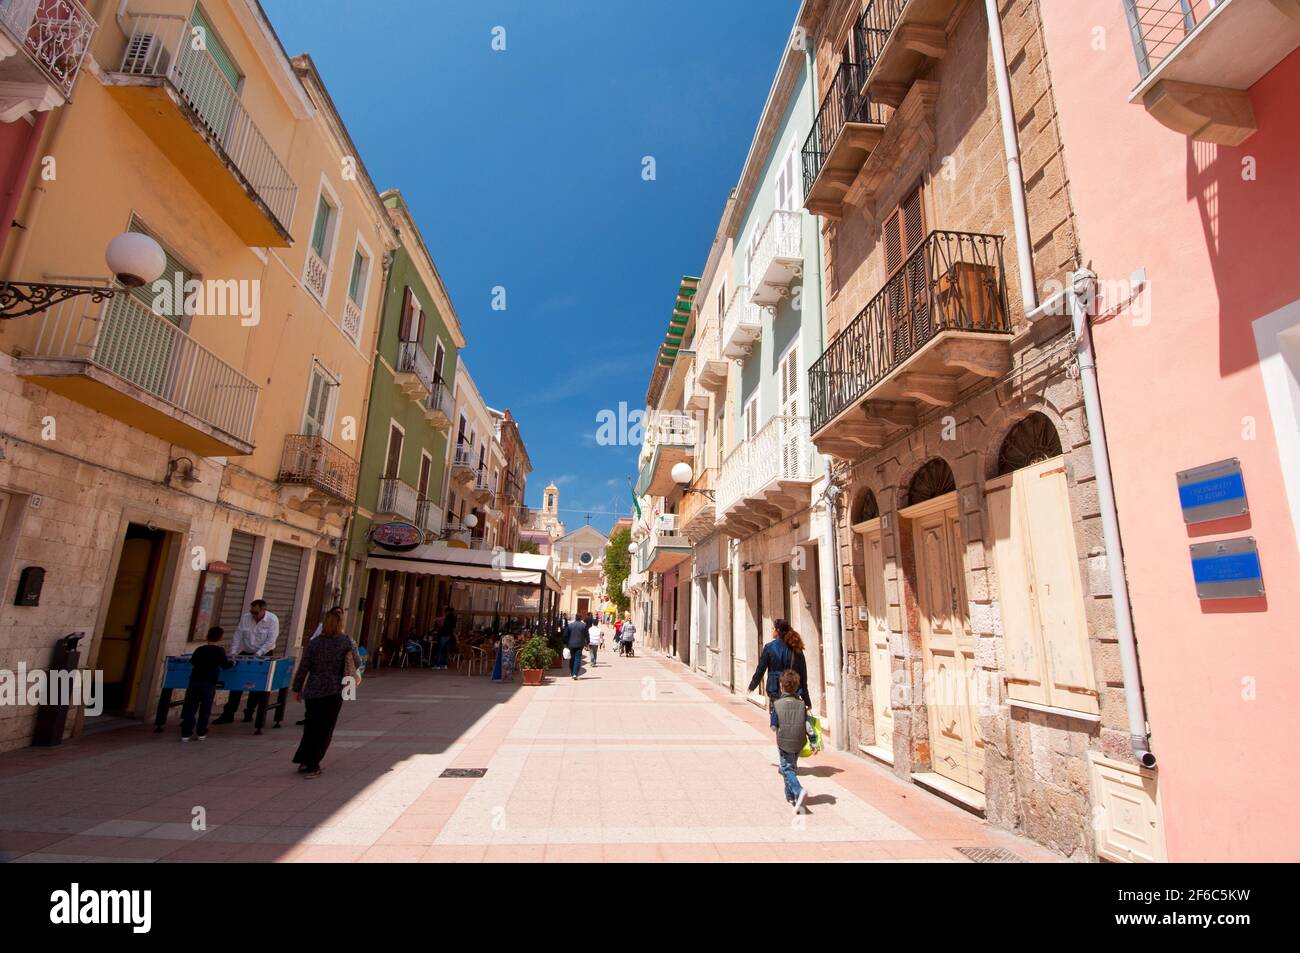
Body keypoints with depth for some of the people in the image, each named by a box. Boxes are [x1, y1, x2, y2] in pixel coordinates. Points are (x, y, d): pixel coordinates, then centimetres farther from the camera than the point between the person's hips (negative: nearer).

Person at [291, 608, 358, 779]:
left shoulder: (314, 643, -2)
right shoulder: (346, 642, -7)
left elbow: (303, 668, -1)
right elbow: (357, 664, 2)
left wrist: (297, 688, 11)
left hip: (312, 690, 3)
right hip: (334, 691, -2)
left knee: (311, 727, 19)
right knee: (324, 730, 7)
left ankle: (303, 761, 23)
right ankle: (312, 766, 8)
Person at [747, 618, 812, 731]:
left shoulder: (769, 647, -7)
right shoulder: (796, 648, 4)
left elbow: (760, 669, -4)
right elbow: (803, 676, 6)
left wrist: (752, 686, 11)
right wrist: (806, 699, 11)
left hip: (774, 689, -3)